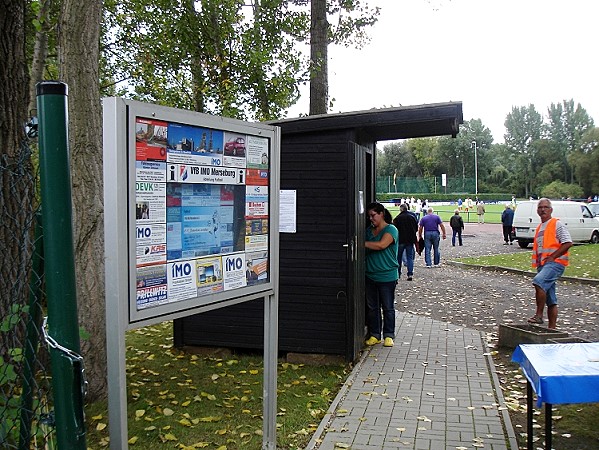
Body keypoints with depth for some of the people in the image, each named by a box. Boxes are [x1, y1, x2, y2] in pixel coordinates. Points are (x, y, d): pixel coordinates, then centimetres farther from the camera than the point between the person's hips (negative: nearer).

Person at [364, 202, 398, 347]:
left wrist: (362, 243, -19)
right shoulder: (369, 230, 11)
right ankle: (374, 335, 21)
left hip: (387, 276, -6)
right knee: (372, 307, 11)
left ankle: (388, 335, 17)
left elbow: (381, 245, -24)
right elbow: (365, 248, 15)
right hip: (370, 275, 6)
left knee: (388, 307, 5)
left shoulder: (391, 229, -8)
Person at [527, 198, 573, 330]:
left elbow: (568, 243, -12)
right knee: (550, 300, 10)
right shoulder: (539, 228, 21)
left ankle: (539, 315, -26)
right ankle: (551, 328, 13)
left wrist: (552, 257, -15)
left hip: (555, 263, -8)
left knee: (538, 282, -32)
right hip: (542, 265, 8)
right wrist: (537, 263, 15)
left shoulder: (557, 224, -2)